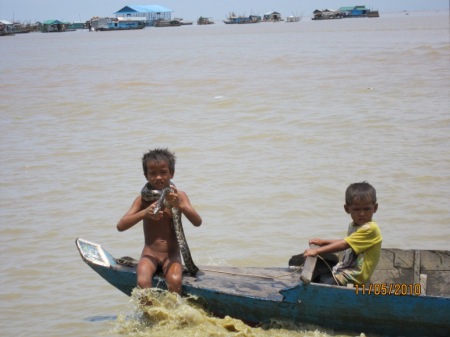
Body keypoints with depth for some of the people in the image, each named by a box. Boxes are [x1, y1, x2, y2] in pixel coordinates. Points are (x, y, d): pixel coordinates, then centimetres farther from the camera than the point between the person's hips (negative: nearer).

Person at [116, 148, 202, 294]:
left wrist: (180, 205, -32)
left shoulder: (179, 196, -1)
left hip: (172, 255, 0)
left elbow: (197, 222, -14)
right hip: (150, 253, 0)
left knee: (175, 280, -30)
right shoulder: (143, 199, -1)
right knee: (143, 282, -29)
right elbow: (120, 226, -11)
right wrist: (144, 213, -28)